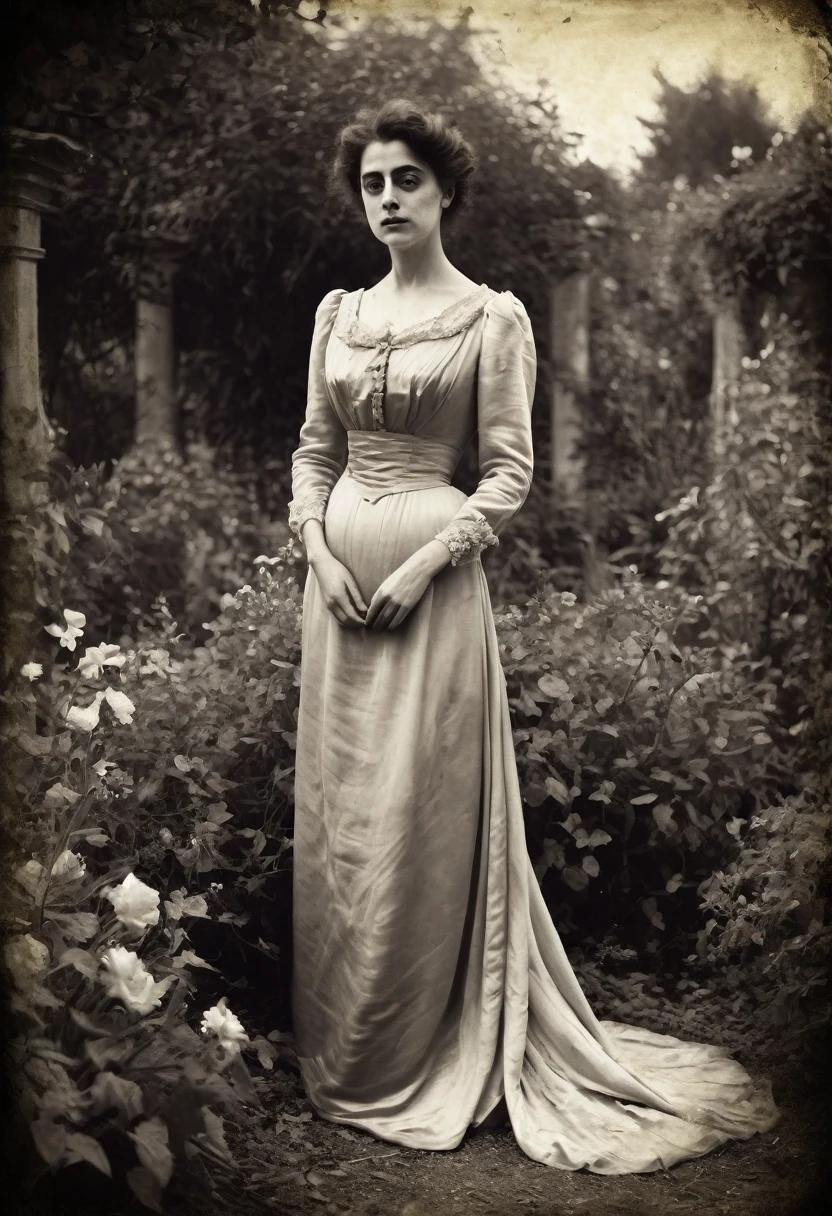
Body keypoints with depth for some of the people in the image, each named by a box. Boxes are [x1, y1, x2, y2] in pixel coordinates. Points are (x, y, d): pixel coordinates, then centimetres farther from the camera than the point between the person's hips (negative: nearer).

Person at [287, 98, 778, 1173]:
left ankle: (423, 1060, 12)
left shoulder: (493, 317, -2)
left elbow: (508, 474, -6)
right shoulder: (337, 313, 13)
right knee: (336, 812, 9)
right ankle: (342, 1055, 23)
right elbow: (314, 451, 13)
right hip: (338, 577, 5)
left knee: (422, 818, -2)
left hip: (433, 578, -5)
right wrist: (319, 549, -4)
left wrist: (420, 566, -16)